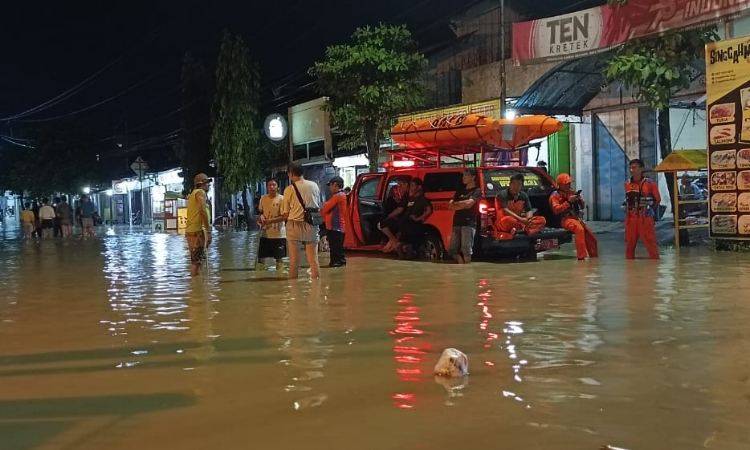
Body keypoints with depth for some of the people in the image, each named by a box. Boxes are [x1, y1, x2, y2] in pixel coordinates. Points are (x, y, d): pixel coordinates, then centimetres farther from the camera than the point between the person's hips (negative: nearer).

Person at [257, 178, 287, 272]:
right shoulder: (263, 198, 5)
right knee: (261, 257, 7)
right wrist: (260, 216, -7)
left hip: (278, 234, -4)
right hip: (265, 233, 4)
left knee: (279, 258, 5)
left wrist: (269, 221, -22)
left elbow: (283, 216, -14)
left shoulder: (282, 199, -9)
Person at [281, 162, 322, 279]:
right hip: (311, 225, 3)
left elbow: (285, 214, -6)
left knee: (294, 260, 6)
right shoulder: (314, 186, 2)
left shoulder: (289, 189, -8)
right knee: (313, 258, 7)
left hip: (295, 226, -2)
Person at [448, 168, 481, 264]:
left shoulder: (476, 191, 6)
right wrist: (462, 205, -3)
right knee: (453, 249, -1)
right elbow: (450, 206, 14)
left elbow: (468, 204, -10)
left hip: (469, 223, -6)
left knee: (466, 249, -14)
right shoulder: (460, 191, 24)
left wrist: (456, 203, 6)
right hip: (457, 223, 6)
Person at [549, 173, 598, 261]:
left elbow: (582, 206, 21)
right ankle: (581, 257, -39)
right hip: (565, 219, -7)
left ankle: (594, 257, 24)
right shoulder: (555, 195, 2)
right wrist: (568, 202, -18)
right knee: (579, 229, -36)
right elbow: (556, 210, -13)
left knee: (592, 239, 2)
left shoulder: (571, 192, 18)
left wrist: (580, 199, -1)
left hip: (576, 218, 7)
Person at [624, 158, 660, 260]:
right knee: (629, 246, 10)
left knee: (651, 245, -4)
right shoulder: (627, 185, 8)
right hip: (630, 219, 5)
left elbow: (658, 200, 3)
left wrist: (647, 210, 9)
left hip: (645, 219, -5)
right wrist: (630, 211, 9)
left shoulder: (650, 184, -6)